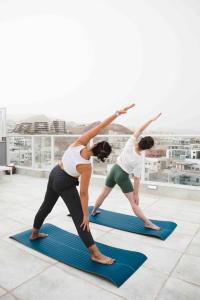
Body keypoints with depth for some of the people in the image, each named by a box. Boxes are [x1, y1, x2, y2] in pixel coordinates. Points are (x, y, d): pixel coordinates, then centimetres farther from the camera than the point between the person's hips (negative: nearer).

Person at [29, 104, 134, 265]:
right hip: (65, 184, -7)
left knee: (46, 205, 25)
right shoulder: (86, 167, -28)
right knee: (79, 217, -5)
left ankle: (35, 233, 47)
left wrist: (117, 113, -29)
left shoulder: (79, 143, -21)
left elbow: (99, 126, -23)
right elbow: (84, 193, -24)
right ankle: (96, 254, 1)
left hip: (54, 174, 7)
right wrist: (86, 215, -15)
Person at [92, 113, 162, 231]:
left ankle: (94, 211, 44)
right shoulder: (139, 161, -21)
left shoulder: (130, 144, -17)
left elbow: (140, 130, -9)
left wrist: (151, 120, -8)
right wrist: (136, 194, -7)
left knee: (104, 193, 23)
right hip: (123, 177, -5)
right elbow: (137, 178, -16)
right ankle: (147, 223, 11)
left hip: (114, 169, 5)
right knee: (133, 202, 2)